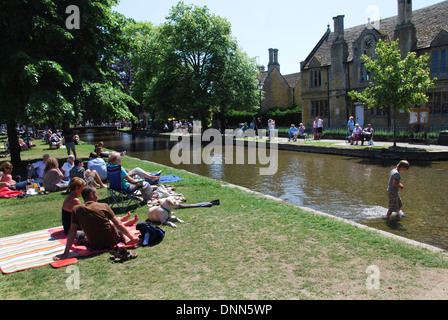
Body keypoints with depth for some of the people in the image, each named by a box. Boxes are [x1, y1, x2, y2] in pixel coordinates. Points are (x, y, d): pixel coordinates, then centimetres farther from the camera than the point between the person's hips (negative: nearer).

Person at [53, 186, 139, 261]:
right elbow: (118, 225, -5)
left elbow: (72, 232, -8)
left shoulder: (76, 209, -6)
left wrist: (65, 253, -5)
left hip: (95, 246, 0)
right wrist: (132, 237, 4)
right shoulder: (104, 206, -8)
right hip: (112, 242, 0)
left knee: (77, 234, 26)